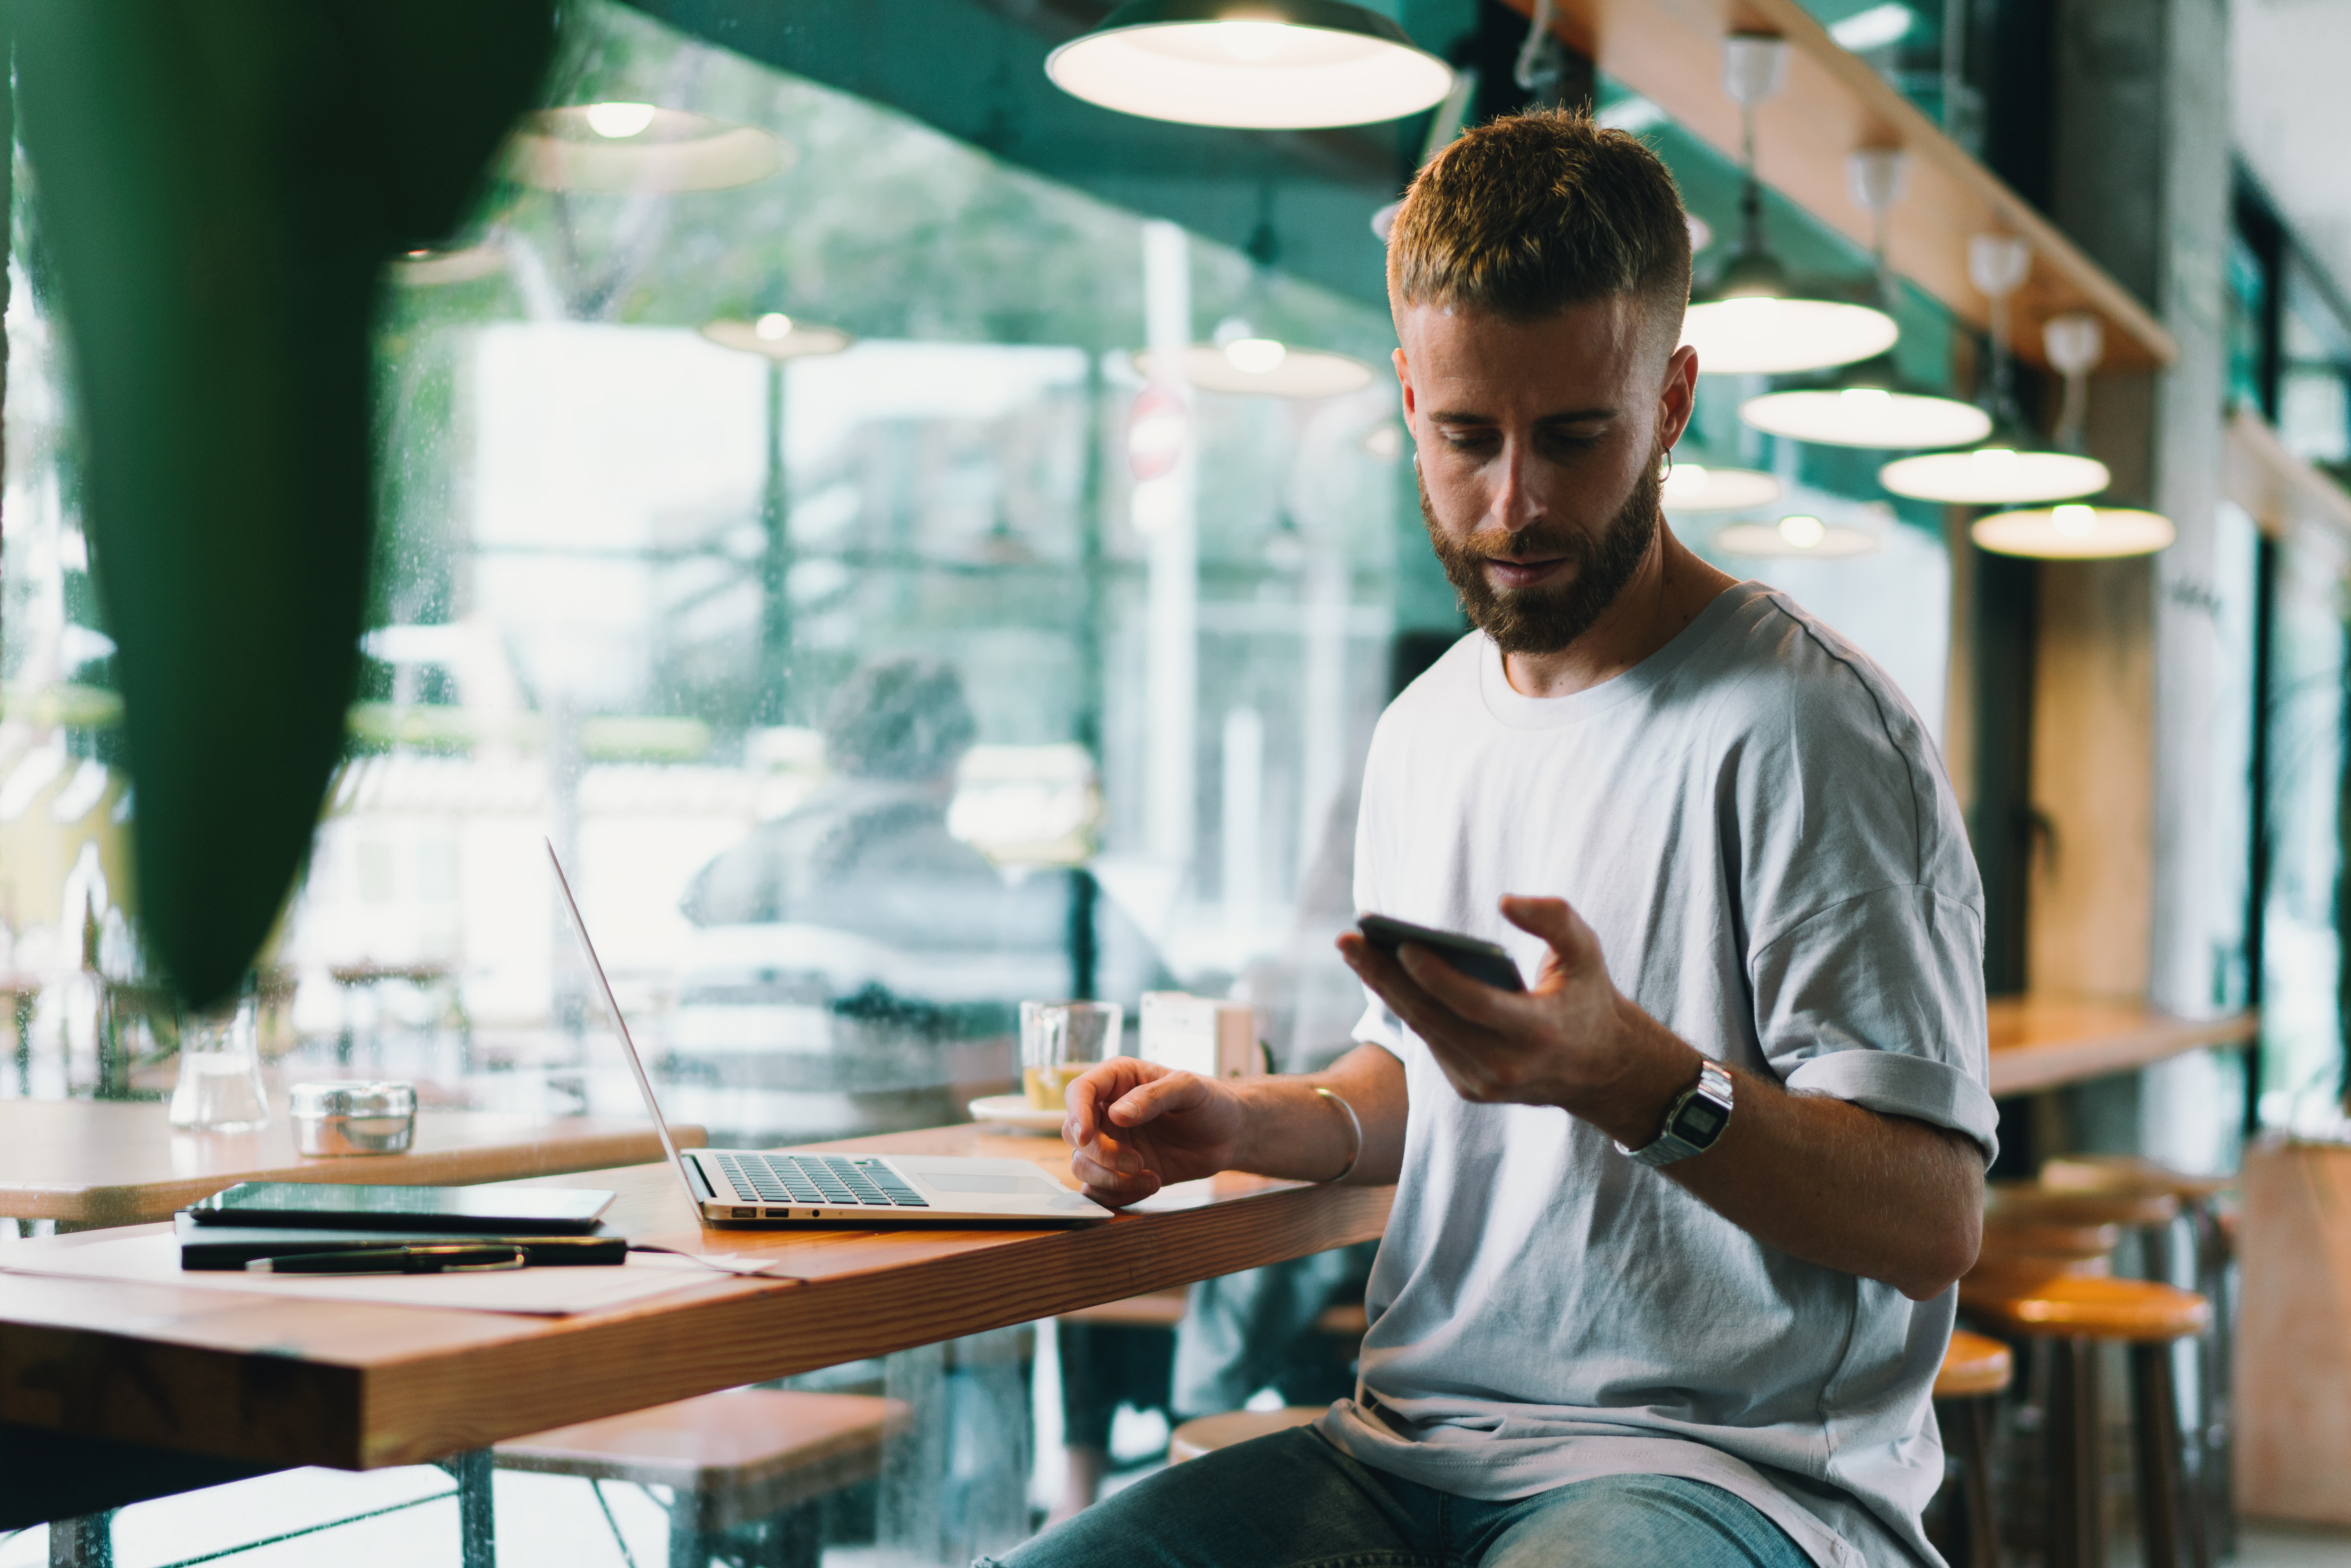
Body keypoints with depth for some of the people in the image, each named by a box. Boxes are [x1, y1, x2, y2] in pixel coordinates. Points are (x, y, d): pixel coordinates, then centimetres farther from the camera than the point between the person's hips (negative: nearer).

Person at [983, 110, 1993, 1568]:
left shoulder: (1807, 729, -9)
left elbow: (1935, 1220, -14)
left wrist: (1624, 1074, -28)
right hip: (1414, 1446, 6)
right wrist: (1240, 1123, 9)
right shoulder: (1426, 732, 16)